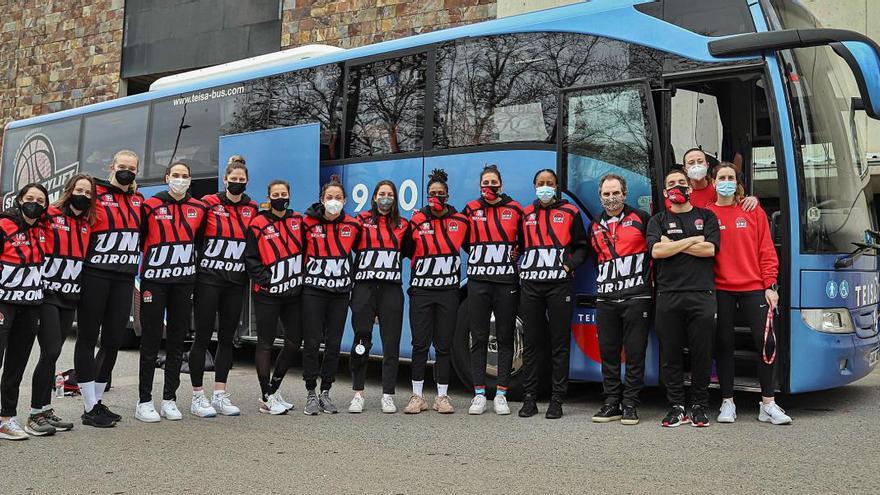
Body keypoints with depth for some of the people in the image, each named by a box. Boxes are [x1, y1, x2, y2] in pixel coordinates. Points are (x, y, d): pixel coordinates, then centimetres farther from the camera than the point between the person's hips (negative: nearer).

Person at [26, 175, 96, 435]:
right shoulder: (50, 216, -6)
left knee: (52, 353, 9)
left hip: (70, 297, 6)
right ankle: (36, 414, -3)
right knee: (50, 352, -11)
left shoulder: (87, 224, 12)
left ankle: (44, 410, 14)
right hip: (47, 294, -6)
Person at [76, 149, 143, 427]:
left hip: (124, 278, 6)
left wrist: (138, 273, 18)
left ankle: (96, 402, 21)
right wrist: (79, 267, -11)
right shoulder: (95, 195, -5)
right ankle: (90, 409, 5)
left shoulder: (139, 200, 13)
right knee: (88, 340, 1)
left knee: (113, 341, 8)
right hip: (95, 276, -6)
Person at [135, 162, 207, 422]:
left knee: (177, 340, 6)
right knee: (151, 341, -1)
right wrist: (149, 260, 1)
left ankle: (169, 399, 14)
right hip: (154, 280, -3)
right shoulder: (151, 206, -3)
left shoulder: (199, 208, 7)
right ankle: (144, 401, 6)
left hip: (184, 281, 3)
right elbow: (138, 238, 3)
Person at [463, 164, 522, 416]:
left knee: (505, 338, 3)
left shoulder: (514, 209, 5)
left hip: (506, 281, 0)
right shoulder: (471, 210, 7)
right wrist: (477, 255, 6)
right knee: (478, 339, 2)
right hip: (477, 281, 1)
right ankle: (479, 395, 8)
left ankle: (501, 394, 9)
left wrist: (515, 254, 1)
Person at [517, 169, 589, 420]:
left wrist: (570, 265, -8)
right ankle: (529, 398, 9)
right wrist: (520, 268, 6)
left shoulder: (570, 212, 6)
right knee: (530, 342, 4)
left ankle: (557, 399, 3)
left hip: (559, 284, -3)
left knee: (560, 342, -1)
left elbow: (582, 247, 7)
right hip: (530, 284, 3)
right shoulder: (526, 214, 15)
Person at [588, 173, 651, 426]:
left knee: (635, 352, -1)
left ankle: (630, 405, 5)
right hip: (605, 298, 4)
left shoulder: (641, 218, 4)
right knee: (608, 352, 6)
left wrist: (652, 277, 1)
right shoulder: (595, 227, 17)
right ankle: (612, 403, 14)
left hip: (636, 296, -4)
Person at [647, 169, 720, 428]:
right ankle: (676, 407, 10)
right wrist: (692, 240, -4)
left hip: (701, 295, 0)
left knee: (702, 353, 1)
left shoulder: (706, 217, 13)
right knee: (670, 353, 2)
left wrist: (672, 245, -3)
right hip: (668, 296, 1)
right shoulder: (658, 220, 13)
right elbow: (656, 251, -6)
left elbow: (710, 249, -5)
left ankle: (699, 406, 12)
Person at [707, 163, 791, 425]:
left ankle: (768, 403, 4)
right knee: (723, 344, 4)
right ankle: (727, 403, 14)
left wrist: (770, 285, -2)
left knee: (766, 341, -7)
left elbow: (766, 250, 5)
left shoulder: (754, 212, 7)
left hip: (753, 288, 0)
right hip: (720, 290, 0)